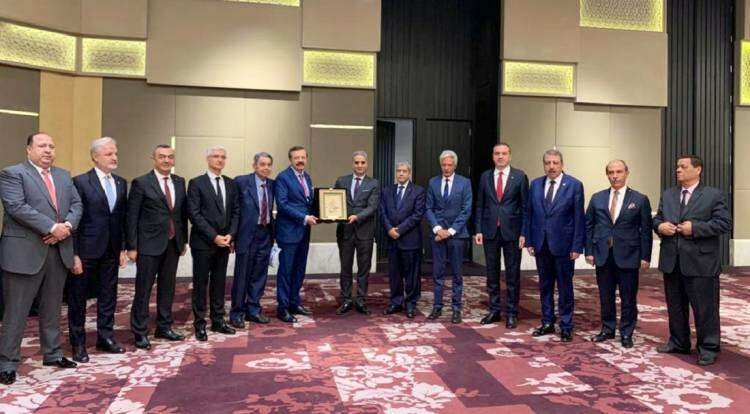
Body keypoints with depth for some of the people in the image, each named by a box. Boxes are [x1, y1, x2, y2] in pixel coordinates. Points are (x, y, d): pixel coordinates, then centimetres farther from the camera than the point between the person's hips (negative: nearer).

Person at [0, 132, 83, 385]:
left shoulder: (64, 175, 15)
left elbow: (76, 204, 7)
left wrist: (67, 225, -12)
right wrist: (52, 227, -21)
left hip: (59, 252, 6)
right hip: (25, 252, -6)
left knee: (52, 308, 15)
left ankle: (52, 354, 27)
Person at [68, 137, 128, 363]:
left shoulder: (121, 183, 8)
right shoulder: (80, 182, -9)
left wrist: (123, 248, 6)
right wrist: (74, 254, -13)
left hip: (111, 251, 5)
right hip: (86, 251, -5)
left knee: (108, 297, 12)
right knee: (78, 298, 8)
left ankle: (106, 337, 26)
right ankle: (78, 343, 20)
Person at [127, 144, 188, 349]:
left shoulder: (179, 182, 9)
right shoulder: (141, 183, -6)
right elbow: (132, 216, -7)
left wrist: (183, 240, 10)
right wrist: (132, 246, -9)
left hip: (173, 244, 5)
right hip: (149, 245, -5)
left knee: (167, 288, 13)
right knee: (143, 289, 2)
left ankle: (164, 327, 25)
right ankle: (140, 332, 13)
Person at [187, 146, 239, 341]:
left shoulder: (231, 183, 10)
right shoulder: (196, 183, -5)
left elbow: (236, 212, 9)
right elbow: (194, 214, -11)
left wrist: (230, 235, -5)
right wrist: (213, 236, -15)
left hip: (224, 242, 5)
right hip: (203, 242, -4)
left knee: (219, 283, 12)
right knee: (200, 284, 4)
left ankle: (218, 321, 21)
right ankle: (200, 324, 13)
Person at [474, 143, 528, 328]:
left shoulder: (519, 176, -1)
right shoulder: (485, 176, 7)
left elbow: (525, 206, -2)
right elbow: (480, 206, 8)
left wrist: (524, 233, -7)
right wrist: (478, 230, 1)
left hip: (512, 231, -2)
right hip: (490, 231, 3)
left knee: (513, 275, 4)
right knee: (492, 273, 10)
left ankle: (511, 313, 15)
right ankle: (494, 310, 22)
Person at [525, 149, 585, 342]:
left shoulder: (574, 185, -6)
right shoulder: (535, 185, 6)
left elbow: (579, 218, -7)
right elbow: (529, 214, 8)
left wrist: (577, 246, -10)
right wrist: (529, 241, 3)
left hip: (563, 244, -4)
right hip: (541, 245, 4)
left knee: (565, 288, 6)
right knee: (545, 286, 13)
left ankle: (566, 327, 17)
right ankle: (547, 323, 25)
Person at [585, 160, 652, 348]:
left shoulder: (640, 199, 0)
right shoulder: (597, 198, 7)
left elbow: (646, 230, -1)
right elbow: (589, 226, 8)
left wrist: (645, 256, -5)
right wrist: (589, 251, 2)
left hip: (628, 257, -2)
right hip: (603, 256, 2)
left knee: (628, 298, 6)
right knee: (605, 296, 11)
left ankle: (626, 333, 20)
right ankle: (607, 329, 26)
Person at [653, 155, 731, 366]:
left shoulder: (714, 195, -3)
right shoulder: (667, 194, 12)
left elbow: (724, 223, -10)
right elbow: (657, 218, 16)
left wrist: (695, 228, -19)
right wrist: (660, 226, -7)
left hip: (700, 263, -5)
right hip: (671, 261, 5)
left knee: (705, 308, 3)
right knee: (675, 306, 15)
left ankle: (708, 348, 16)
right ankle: (678, 342, 29)